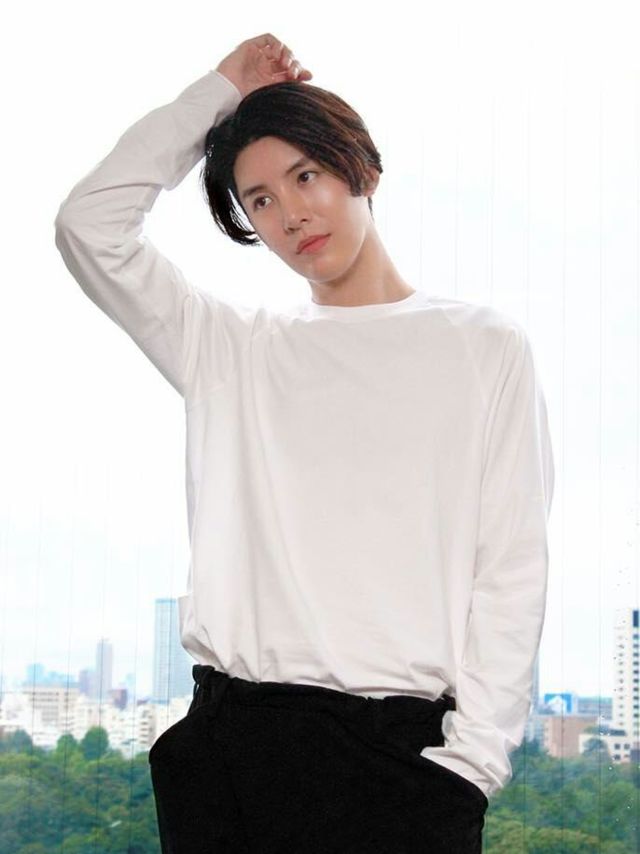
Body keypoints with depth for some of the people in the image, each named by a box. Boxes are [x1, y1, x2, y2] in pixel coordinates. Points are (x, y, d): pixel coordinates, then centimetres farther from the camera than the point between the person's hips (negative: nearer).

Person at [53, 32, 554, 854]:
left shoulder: (484, 346, 8)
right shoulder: (231, 348, 16)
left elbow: (510, 570, 2)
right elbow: (90, 224, 5)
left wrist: (468, 761, -7)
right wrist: (219, 92, 11)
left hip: (398, 747, -2)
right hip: (226, 733, 3)